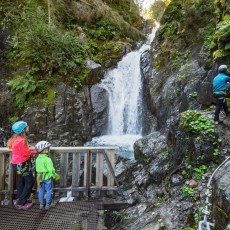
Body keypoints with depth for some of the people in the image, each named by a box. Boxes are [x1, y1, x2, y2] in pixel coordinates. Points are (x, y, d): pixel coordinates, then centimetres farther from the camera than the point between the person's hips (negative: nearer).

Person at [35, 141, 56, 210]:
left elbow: (37, 168, 8)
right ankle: (48, 205, 19)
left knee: (41, 191, 18)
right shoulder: (47, 159, -23)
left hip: (40, 178, 6)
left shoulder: (37, 159, -1)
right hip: (47, 178, -6)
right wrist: (54, 175, -7)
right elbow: (51, 169, -23)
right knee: (49, 191, 10)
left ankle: (41, 204, 29)